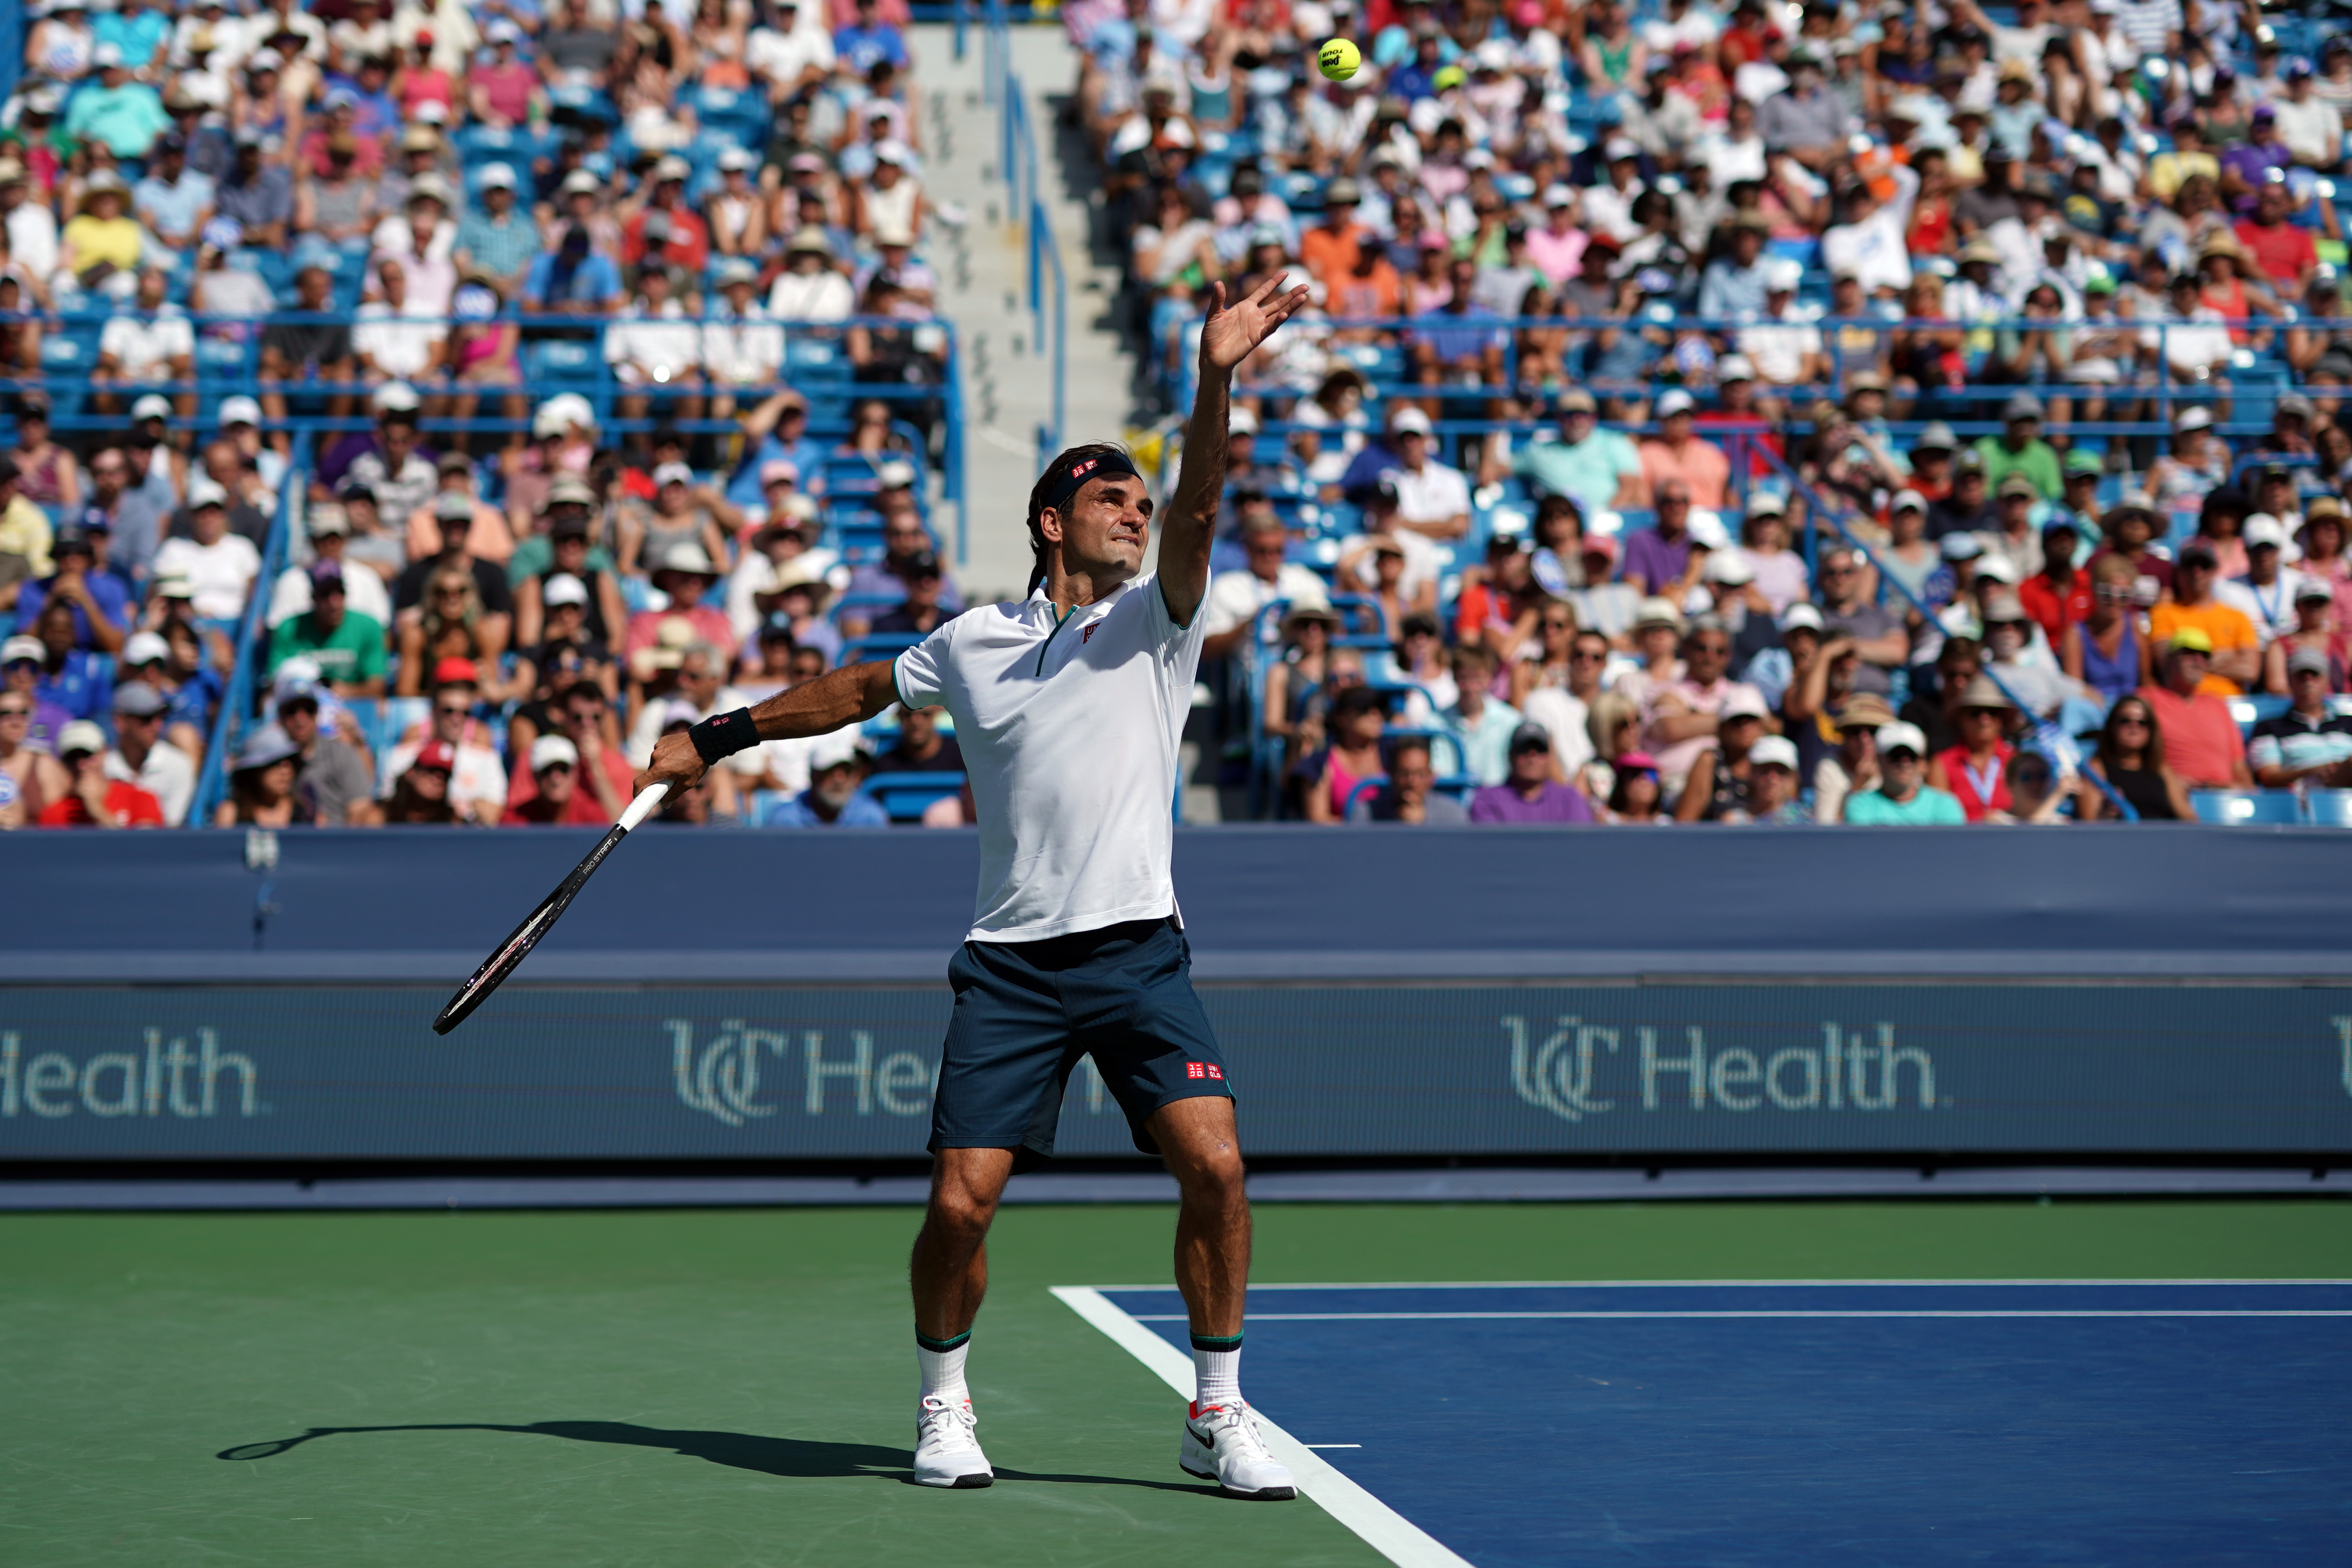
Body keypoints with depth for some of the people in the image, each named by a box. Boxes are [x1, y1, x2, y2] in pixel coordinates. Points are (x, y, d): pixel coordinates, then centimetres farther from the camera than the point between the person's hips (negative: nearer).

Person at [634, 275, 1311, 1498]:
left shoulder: (1154, 619, 7)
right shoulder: (970, 645, 12)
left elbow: (1197, 508, -11)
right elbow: (854, 691, 30)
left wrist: (1215, 381, -27)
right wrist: (717, 738, 32)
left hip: (1137, 952, -1)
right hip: (1010, 961, 1)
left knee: (1212, 1162, -17)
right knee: (961, 1202, -7)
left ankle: (1216, 1414, 0)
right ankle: (943, 1403, 20)